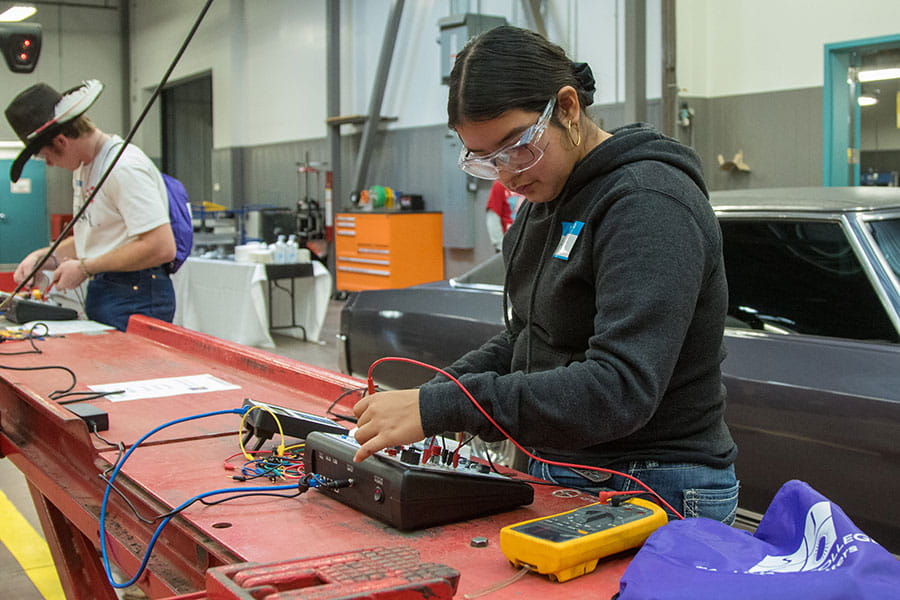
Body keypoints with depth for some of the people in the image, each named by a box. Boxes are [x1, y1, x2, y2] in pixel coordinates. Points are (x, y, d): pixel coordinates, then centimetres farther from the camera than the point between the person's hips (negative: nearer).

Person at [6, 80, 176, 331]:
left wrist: (85, 267, -15)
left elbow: (161, 247, -24)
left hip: (134, 300, -9)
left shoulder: (125, 168, -17)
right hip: (99, 292, 9)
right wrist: (43, 257, 9)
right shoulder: (84, 167, 15)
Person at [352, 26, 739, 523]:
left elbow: (621, 389, -29)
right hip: (556, 475, 8)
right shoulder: (545, 198, 11)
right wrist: (435, 392, 0)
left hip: (654, 495, -8)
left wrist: (441, 408, -30)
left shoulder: (649, 203, -19)